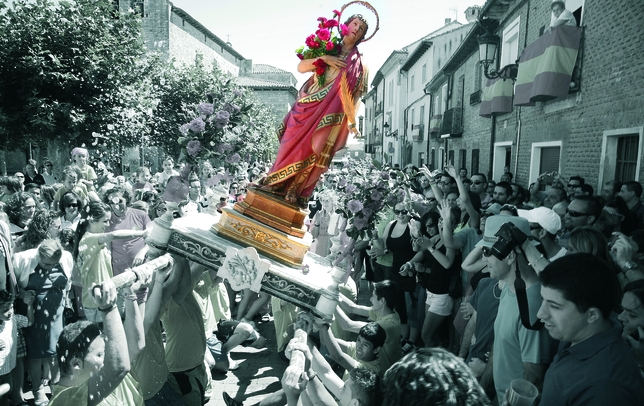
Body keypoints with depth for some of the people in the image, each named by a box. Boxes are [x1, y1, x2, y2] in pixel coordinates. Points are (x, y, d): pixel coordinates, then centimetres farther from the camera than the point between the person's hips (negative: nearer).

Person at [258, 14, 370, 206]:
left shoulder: (359, 64, 11)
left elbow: (356, 94, 6)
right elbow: (301, 67, 3)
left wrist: (352, 120, -6)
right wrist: (323, 58, -11)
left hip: (330, 114, -1)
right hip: (308, 106, 1)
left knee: (315, 151, -6)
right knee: (294, 143, -1)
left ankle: (294, 192, 4)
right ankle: (275, 182, 15)